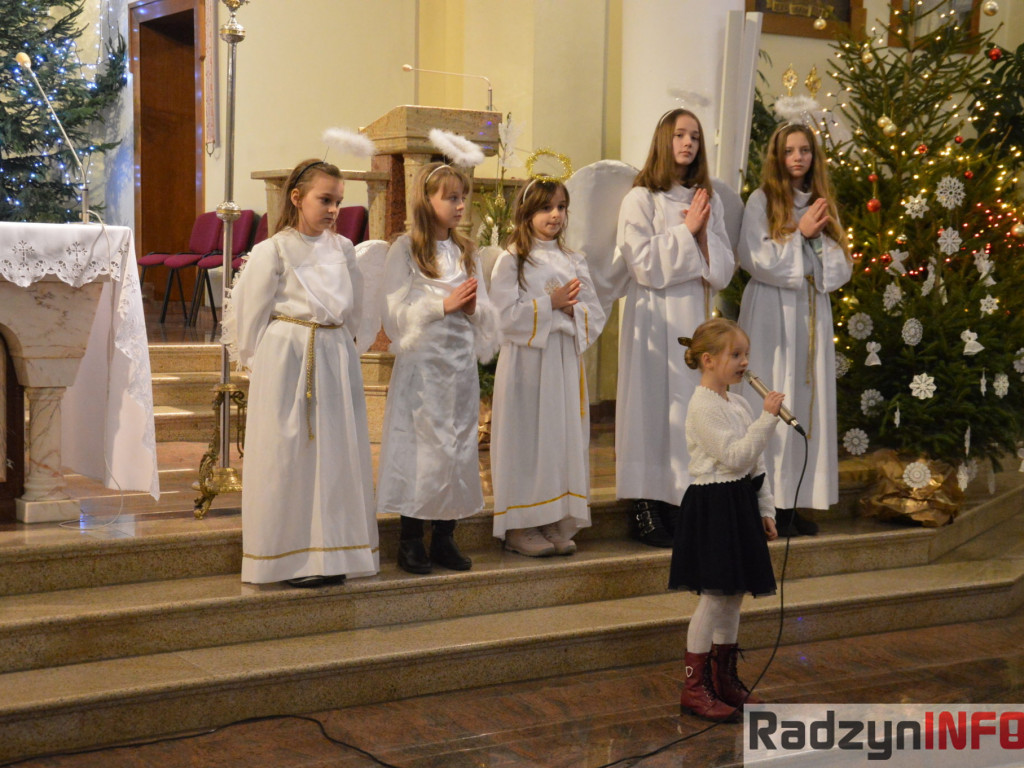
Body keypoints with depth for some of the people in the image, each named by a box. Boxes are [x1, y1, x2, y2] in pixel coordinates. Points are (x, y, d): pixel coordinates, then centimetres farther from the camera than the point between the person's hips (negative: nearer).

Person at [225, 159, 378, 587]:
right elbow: (251, 314, -2)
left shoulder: (343, 250, 8)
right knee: (288, 456, 0)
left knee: (335, 452, 7)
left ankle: (330, 554, 16)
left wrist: (334, 346, 11)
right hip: (287, 362, -5)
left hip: (335, 360, 5)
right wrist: (259, 361, 4)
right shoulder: (273, 251, -6)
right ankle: (290, 558, 9)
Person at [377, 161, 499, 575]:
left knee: (459, 444, 6)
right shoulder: (405, 249, -3)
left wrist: (472, 307, -8)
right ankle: (410, 541, 6)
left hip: (461, 361, 5)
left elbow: (485, 313, 14)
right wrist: (444, 304, -16)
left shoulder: (466, 251, 13)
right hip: (422, 362, -5)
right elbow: (396, 312, -10)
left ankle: (445, 537, 16)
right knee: (419, 446, -3)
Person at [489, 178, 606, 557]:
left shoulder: (573, 261, 14)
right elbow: (505, 314, -12)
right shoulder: (511, 261, -1)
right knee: (527, 437, -3)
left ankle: (558, 524, 13)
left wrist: (574, 310, -11)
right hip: (526, 361, -5)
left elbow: (596, 314, 9)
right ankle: (520, 527, 4)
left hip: (565, 361, 5)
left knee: (565, 436, 5)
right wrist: (550, 304, -14)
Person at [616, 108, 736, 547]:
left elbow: (724, 270, 9)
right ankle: (646, 510, 1)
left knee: (691, 407, 4)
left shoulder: (708, 201, 14)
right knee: (653, 407, -4)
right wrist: (685, 230, -9)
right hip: (655, 320, -5)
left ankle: (682, 505, 10)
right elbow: (644, 264, -12)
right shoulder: (641, 199, -2)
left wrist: (703, 233, -6)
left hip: (695, 318, 5)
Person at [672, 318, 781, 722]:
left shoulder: (739, 403, 13)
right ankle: (694, 687, 1)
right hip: (713, 504, -9)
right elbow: (736, 457, -21)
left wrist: (765, 509, 15)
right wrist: (767, 419, -22)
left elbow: (756, 463, 17)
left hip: (741, 504, 9)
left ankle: (724, 679, 23)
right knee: (714, 595, -7)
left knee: (733, 595, 13)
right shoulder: (703, 406, -14)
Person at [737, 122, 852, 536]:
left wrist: (819, 236, -6)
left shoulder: (822, 203, 13)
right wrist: (799, 233, -9)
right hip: (771, 312, -5)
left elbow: (840, 269, 10)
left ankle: (794, 502, 8)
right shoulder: (762, 201, 0)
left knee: (808, 404, 3)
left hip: (812, 312, 5)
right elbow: (756, 260, -9)